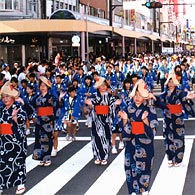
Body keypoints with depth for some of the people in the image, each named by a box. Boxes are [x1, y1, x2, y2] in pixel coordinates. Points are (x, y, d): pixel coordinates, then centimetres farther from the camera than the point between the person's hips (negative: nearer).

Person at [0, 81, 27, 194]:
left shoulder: (19, 108, -8)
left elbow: (22, 122, -17)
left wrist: (14, 116, -31)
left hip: (16, 139, -5)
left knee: (18, 160, 2)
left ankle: (20, 184, 15)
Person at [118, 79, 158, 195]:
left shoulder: (150, 109, -4)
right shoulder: (129, 109, 4)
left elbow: (152, 127, -7)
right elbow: (125, 127, 7)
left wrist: (145, 119, -24)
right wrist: (125, 119, -12)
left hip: (145, 141, -2)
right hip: (131, 141, 2)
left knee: (144, 165, 4)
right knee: (131, 165, 1)